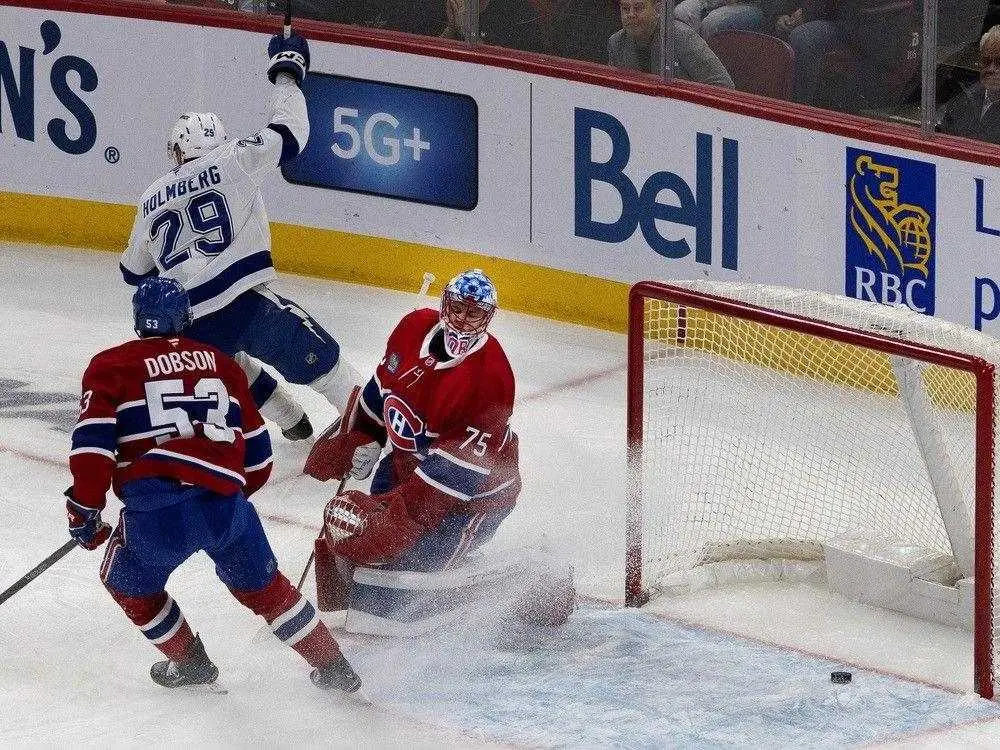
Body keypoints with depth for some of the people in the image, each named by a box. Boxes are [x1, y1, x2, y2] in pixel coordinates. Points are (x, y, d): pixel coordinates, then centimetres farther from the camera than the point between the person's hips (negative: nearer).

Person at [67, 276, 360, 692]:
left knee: (128, 582, 27)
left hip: (156, 513, -3)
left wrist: (84, 510, 4)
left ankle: (190, 662, 32)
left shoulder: (111, 366, 11)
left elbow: (93, 442, -3)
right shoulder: (220, 364, 22)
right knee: (262, 585, 26)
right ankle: (333, 667, 29)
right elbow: (256, 453, 24)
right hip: (225, 505, 3)